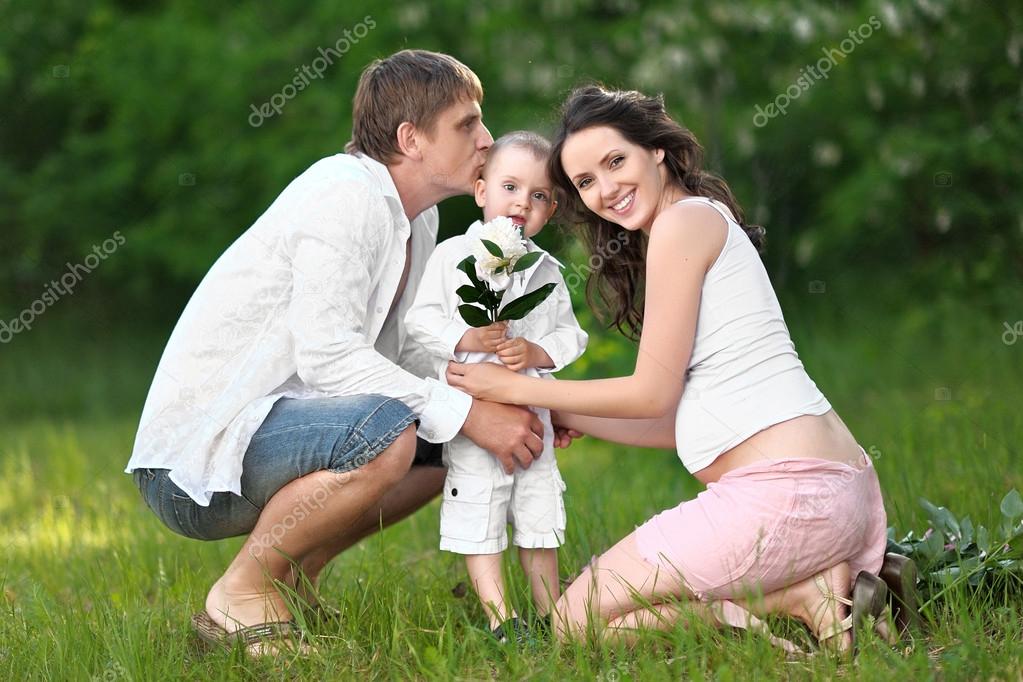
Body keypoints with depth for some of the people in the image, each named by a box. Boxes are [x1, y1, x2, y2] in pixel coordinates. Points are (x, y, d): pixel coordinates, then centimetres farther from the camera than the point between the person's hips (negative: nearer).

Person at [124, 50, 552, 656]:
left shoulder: (417, 216, 12)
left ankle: (293, 577, 12)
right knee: (386, 433, -33)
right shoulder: (346, 195, -17)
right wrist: (467, 412, -24)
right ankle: (241, 594, -13)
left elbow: (395, 350, 12)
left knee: (456, 438, 11)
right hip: (195, 457, -10)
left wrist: (513, 399, -2)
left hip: (266, 428, 10)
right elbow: (327, 355, -26)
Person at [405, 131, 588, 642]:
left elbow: (571, 336, 7)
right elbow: (421, 320, -6)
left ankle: (550, 612, 22)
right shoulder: (452, 255, -2)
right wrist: (467, 339, -21)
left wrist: (537, 351, -12)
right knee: (477, 515, -4)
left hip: (532, 412, 4)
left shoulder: (547, 270, 10)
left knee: (539, 512, 12)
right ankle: (499, 616, 0)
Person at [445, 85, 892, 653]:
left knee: (576, 621, -2)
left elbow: (653, 394, -5)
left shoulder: (685, 219, -5)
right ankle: (817, 584, 4)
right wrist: (565, 416, 24)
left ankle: (800, 597, -12)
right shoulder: (713, 225, 24)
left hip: (784, 492, -10)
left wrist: (517, 388, 3)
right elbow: (682, 419, 20)